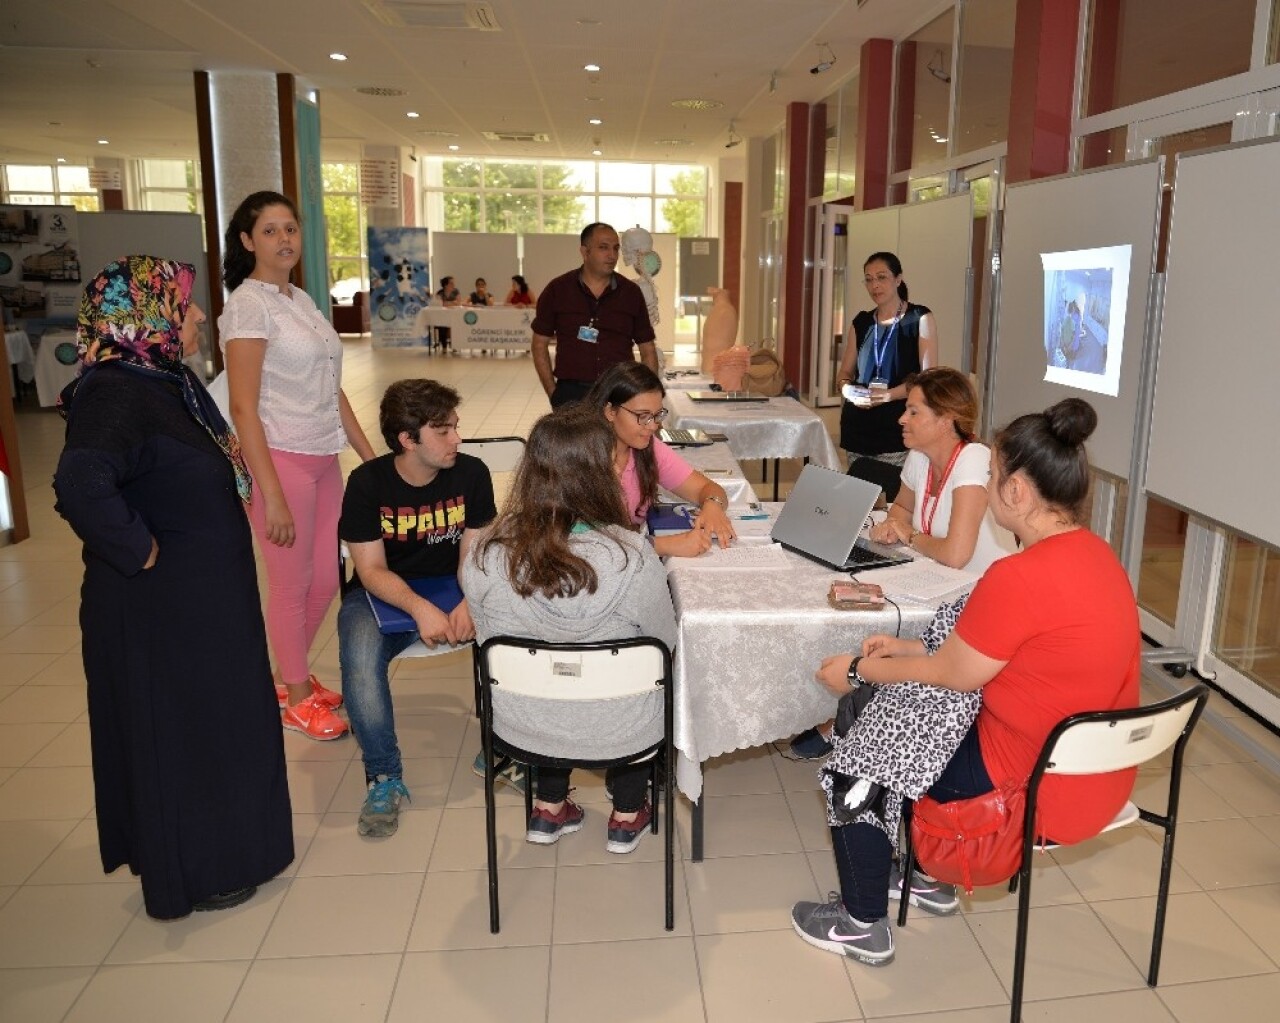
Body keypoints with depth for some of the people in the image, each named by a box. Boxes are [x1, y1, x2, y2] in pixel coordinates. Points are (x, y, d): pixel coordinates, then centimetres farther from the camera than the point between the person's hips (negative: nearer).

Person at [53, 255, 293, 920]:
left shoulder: (166, 381, 6)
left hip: (207, 598, 9)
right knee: (177, 733, 7)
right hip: (161, 610, -9)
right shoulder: (114, 395, -24)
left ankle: (215, 848, 43)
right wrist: (141, 552, -28)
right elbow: (82, 486, -40)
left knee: (214, 722, 22)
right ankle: (190, 876, 27)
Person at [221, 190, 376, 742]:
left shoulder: (302, 300, 12)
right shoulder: (247, 304, -11)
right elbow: (243, 407, -15)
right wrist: (272, 495, -19)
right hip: (281, 461, -7)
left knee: (325, 580, 14)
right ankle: (296, 697, 25)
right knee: (291, 585, 6)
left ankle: (290, 674, 36)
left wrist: (371, 456, 15)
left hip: (323, 460, 8)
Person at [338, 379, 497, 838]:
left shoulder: (471, 473, -9)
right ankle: (384, 777, -13)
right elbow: (372, 570, -16)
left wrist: (468, 603, -32)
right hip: (381, 594, -1)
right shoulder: (368, 483, -14)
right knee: (360, 663, -32)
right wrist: (419, 608, -36)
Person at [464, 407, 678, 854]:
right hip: (615, 732, -2)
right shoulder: (631, 558, -28)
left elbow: (488, 637, -2)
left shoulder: (485, 554, -20)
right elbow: (666, 641, -10)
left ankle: (548, 809, 40)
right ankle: (627, 817, 40)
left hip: (522, 728, 3)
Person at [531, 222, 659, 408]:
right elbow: (540, 344, 7)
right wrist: (553, 392, 0)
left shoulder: (631, 293, 6)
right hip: (570, 393, -1)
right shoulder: (557, 290, 3)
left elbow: (648, 350, 10)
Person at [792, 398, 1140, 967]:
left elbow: (952, 677, -15)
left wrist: (859, 671, -1)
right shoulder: (1093, 553, 1)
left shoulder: (1019, 577, -28)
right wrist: (907, 649, 9)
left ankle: (863, 925, 23)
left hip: (1035, 790, -9)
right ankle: (929, 877, 38)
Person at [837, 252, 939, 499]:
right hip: (859, 428, 5)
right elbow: (845, 373, 19)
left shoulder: (919, 319, 0)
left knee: (895, 499, -14)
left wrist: (890, 394, -21)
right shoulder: (861, 323, 15)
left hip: (897, 429, -4)